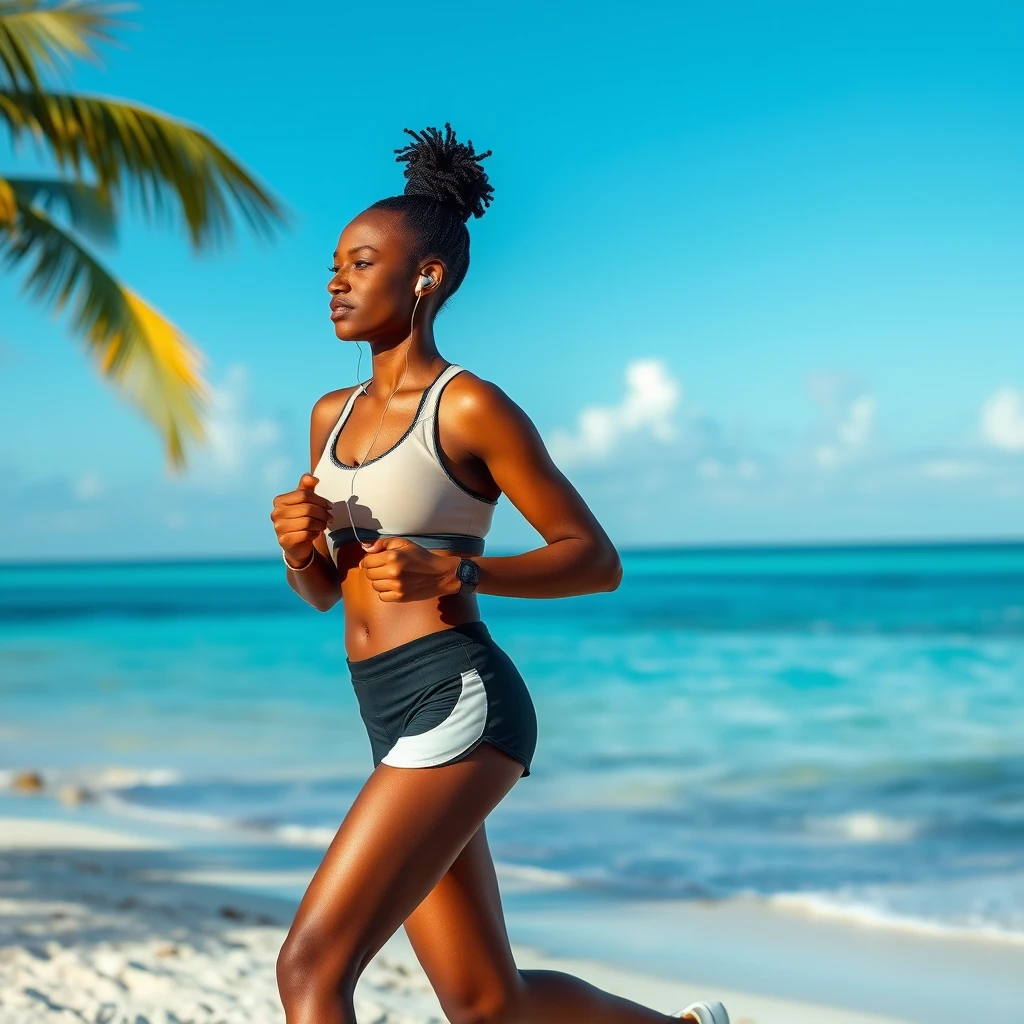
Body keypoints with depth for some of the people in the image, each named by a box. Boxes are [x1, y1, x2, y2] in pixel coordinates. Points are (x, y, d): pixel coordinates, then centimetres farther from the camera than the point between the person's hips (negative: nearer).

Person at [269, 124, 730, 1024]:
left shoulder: (472, 408, -7)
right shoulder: (332, 415, 15)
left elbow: (598, 560, -6)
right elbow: (322, 591, 22)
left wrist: (451, 571, -19)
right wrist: (297, 542, -1)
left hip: (458, 705, -8)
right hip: (399, 723, 8)